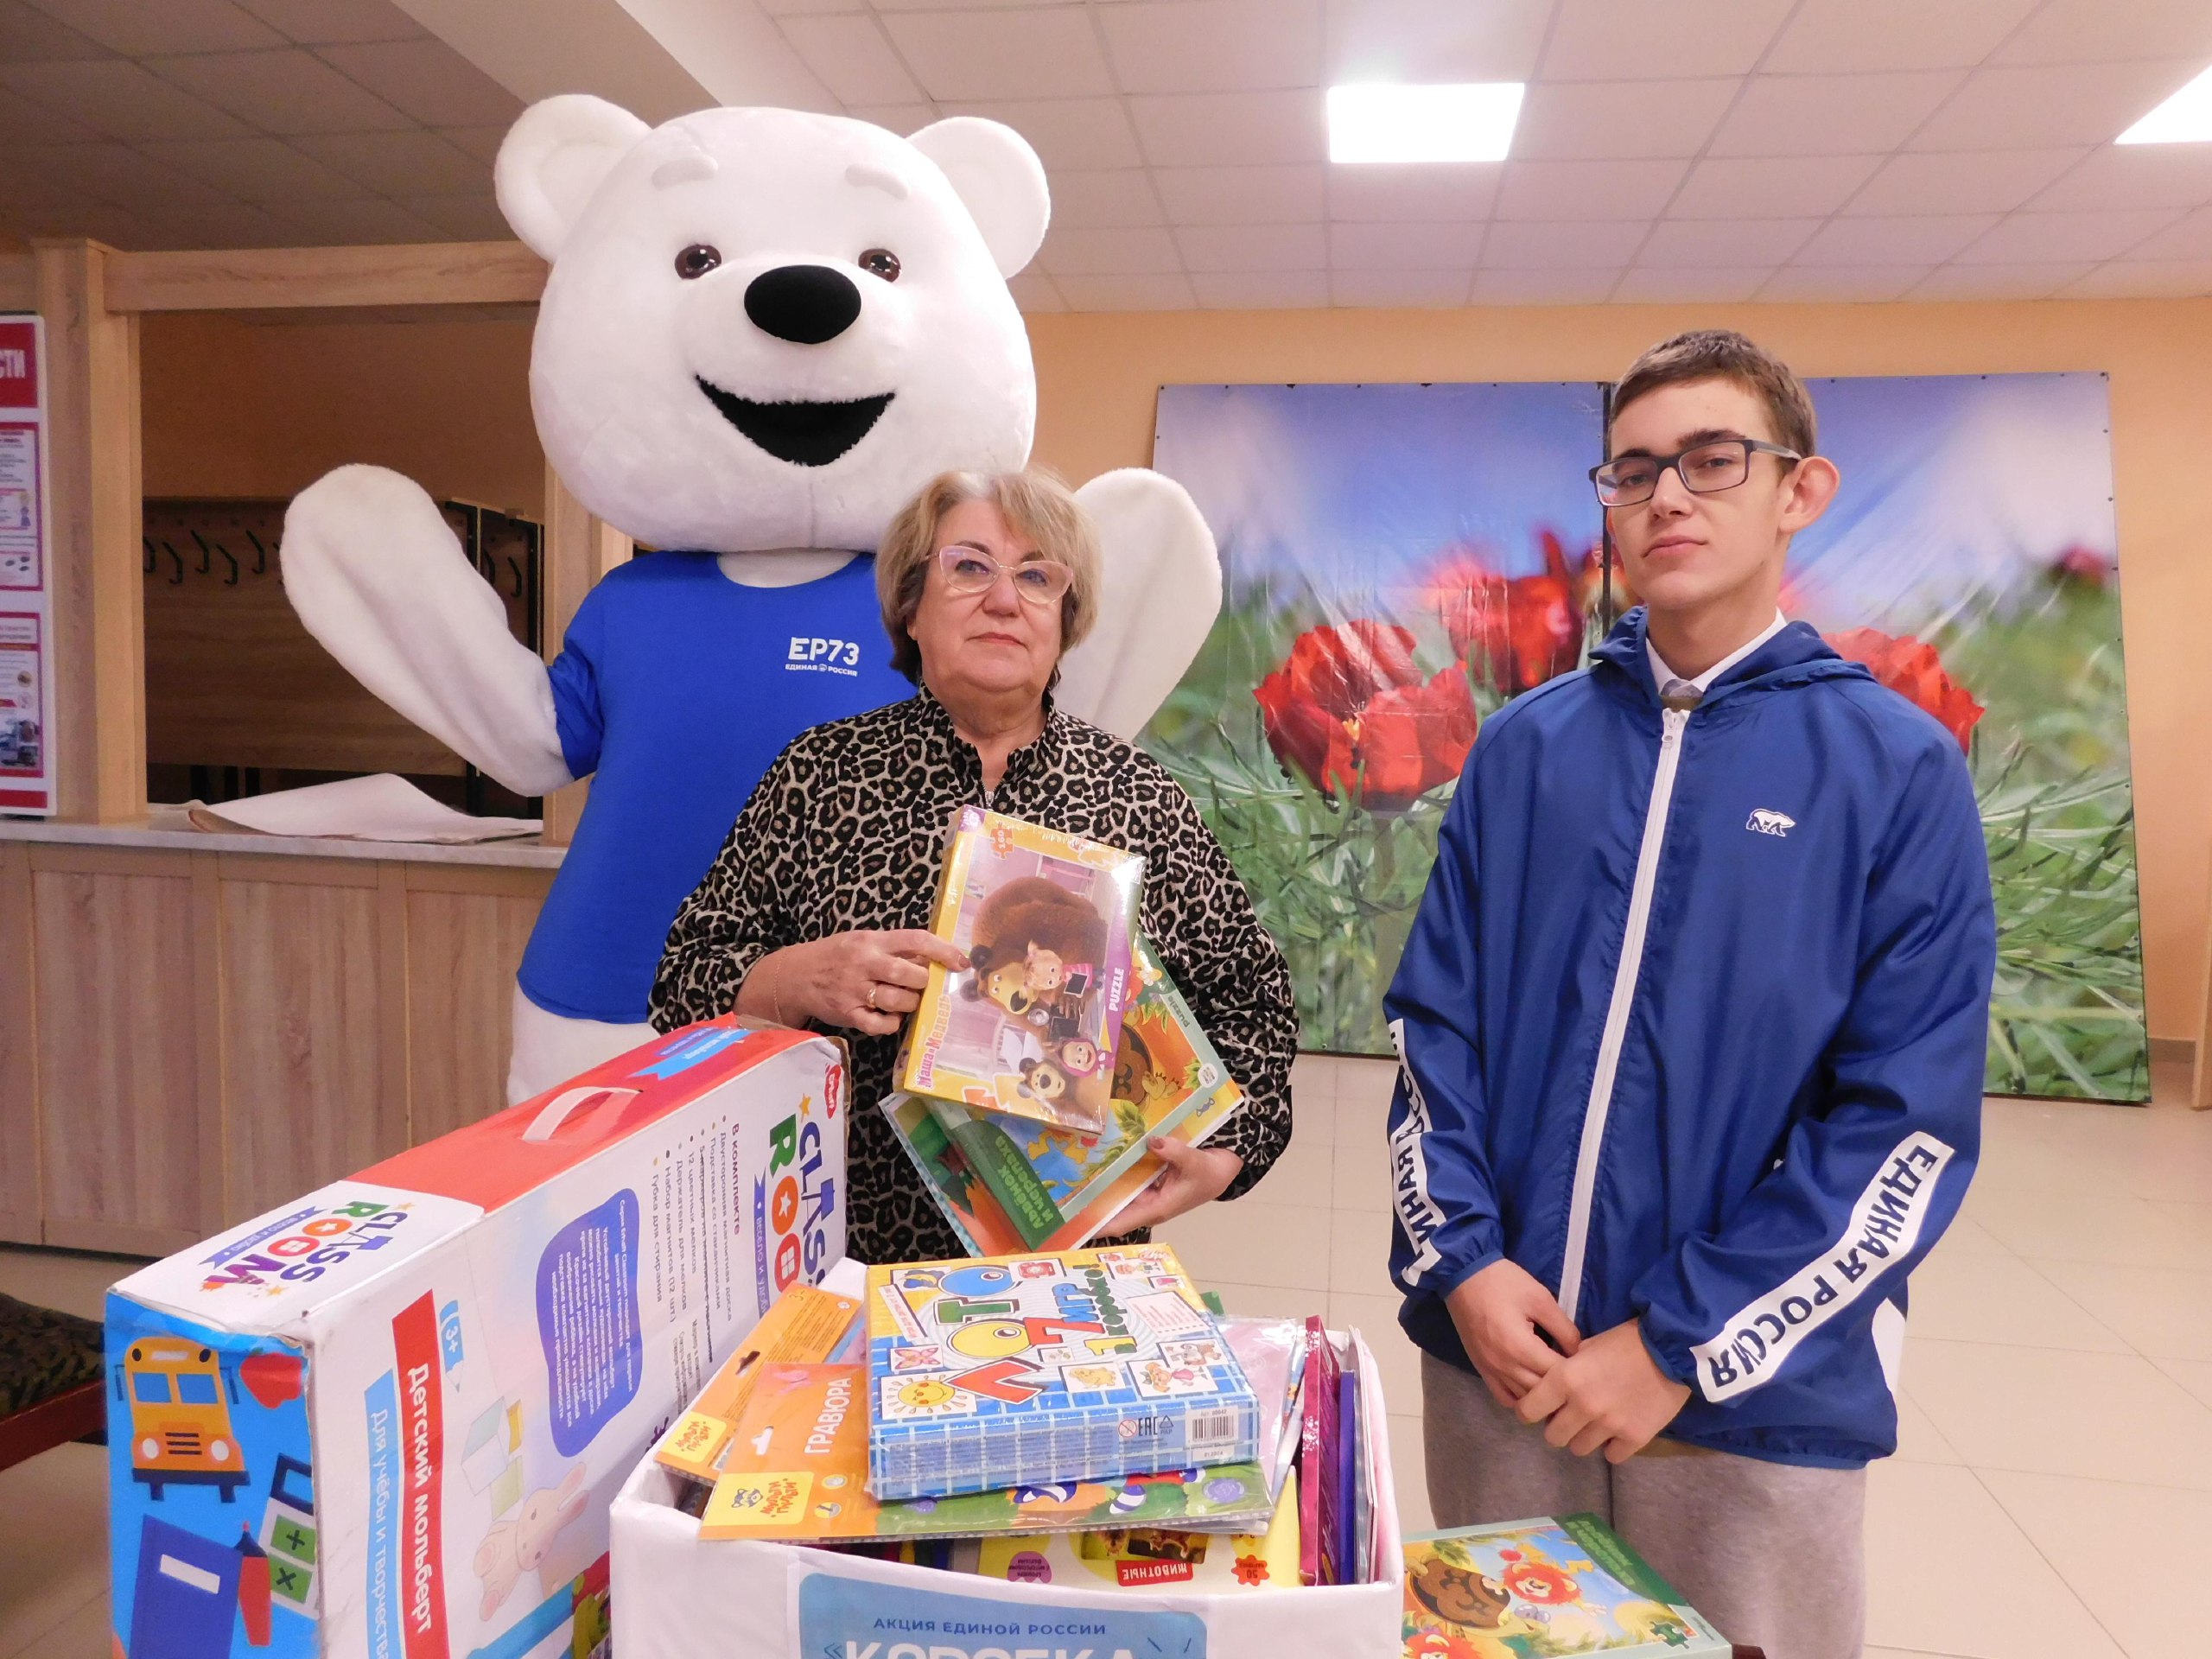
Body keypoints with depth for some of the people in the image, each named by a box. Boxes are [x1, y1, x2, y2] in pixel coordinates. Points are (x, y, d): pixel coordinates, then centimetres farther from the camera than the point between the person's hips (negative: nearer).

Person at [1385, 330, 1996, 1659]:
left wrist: (1687, 1345, -13)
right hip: (1496, 1354, 3)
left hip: (1762, 1399, -2)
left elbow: (1912, 1123, -9)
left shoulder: (1899, 770, -6)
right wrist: (1460, 1256, -10)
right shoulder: (1527, 746, 2)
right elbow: (1434, 1017, 2)